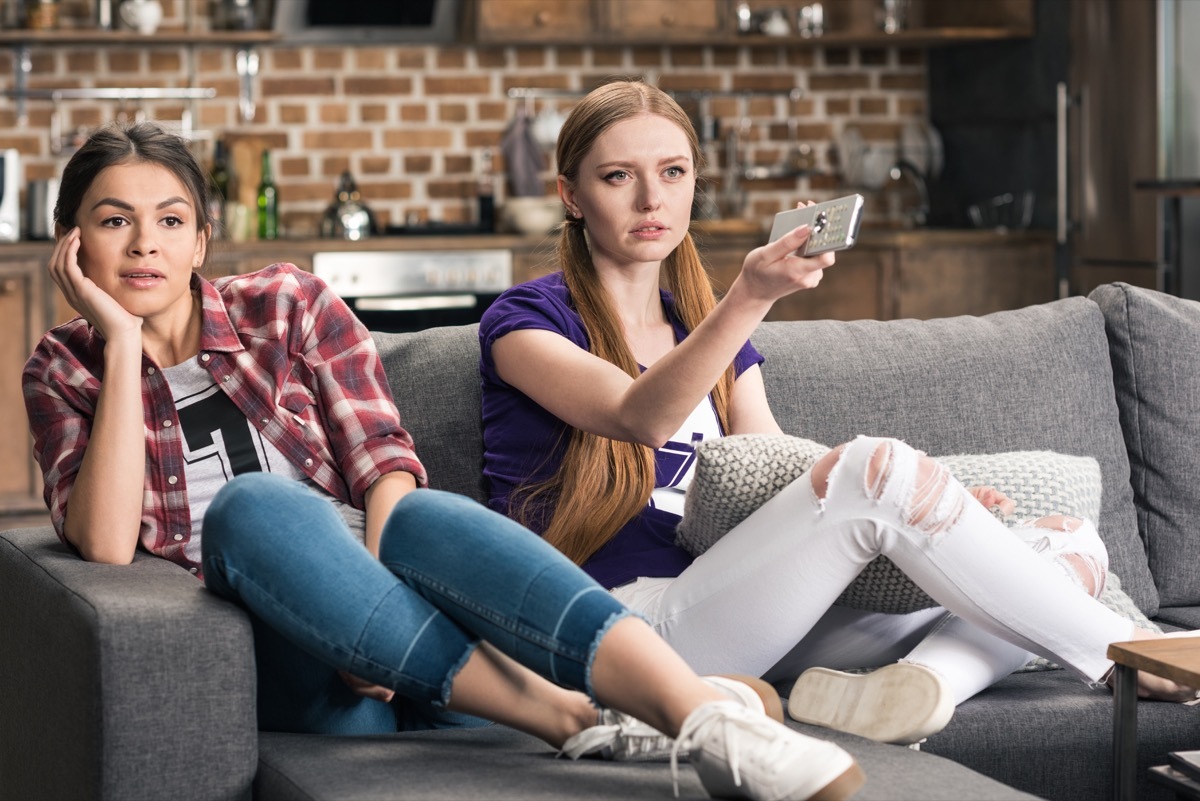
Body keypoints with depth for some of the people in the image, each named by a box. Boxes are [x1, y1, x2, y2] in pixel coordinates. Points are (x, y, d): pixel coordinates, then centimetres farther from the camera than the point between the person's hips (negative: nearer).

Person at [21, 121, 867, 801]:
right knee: (254, 504, -32)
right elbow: (106, 543, -9)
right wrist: (123, 345, -10)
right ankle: (565, 717, -37)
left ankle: (709, 722, -56)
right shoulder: (64, 370, 9)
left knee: (424, 520, -34)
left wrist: (368, 601, -20)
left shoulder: (288, 304, 10)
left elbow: (386, 465, -2)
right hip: (277, 662, -1)